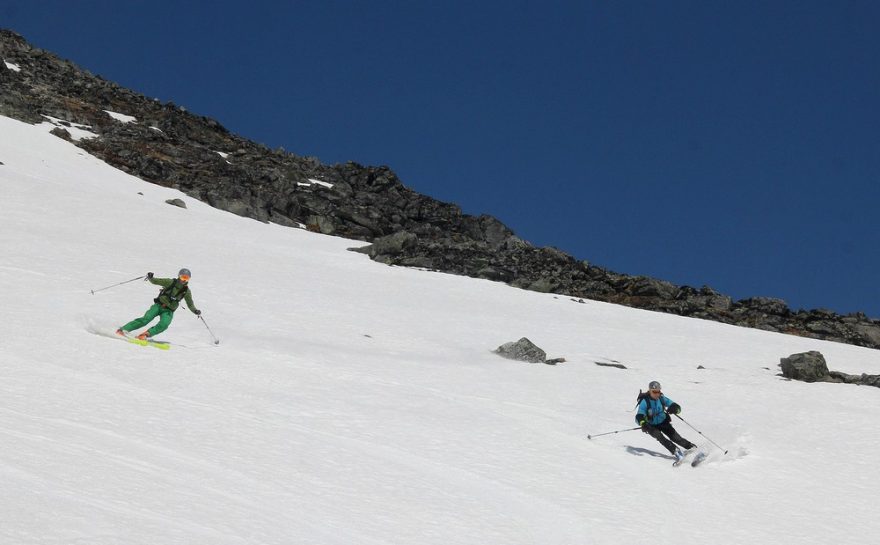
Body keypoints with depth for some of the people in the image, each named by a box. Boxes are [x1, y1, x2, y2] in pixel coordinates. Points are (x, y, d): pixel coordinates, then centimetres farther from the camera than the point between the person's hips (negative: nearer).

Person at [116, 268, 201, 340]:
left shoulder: (186, 291, 1)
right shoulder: (170, 282, -4)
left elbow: (190, 304, 9)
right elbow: (155, 281, -2)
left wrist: (195, 311, -10)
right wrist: (150, 277, -23)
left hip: (168, 311, 2)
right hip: (159, 305, -2)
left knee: (164, 325, -29)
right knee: (145, 319, -19)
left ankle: (146, 334, -30)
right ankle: (123, 330, -16)